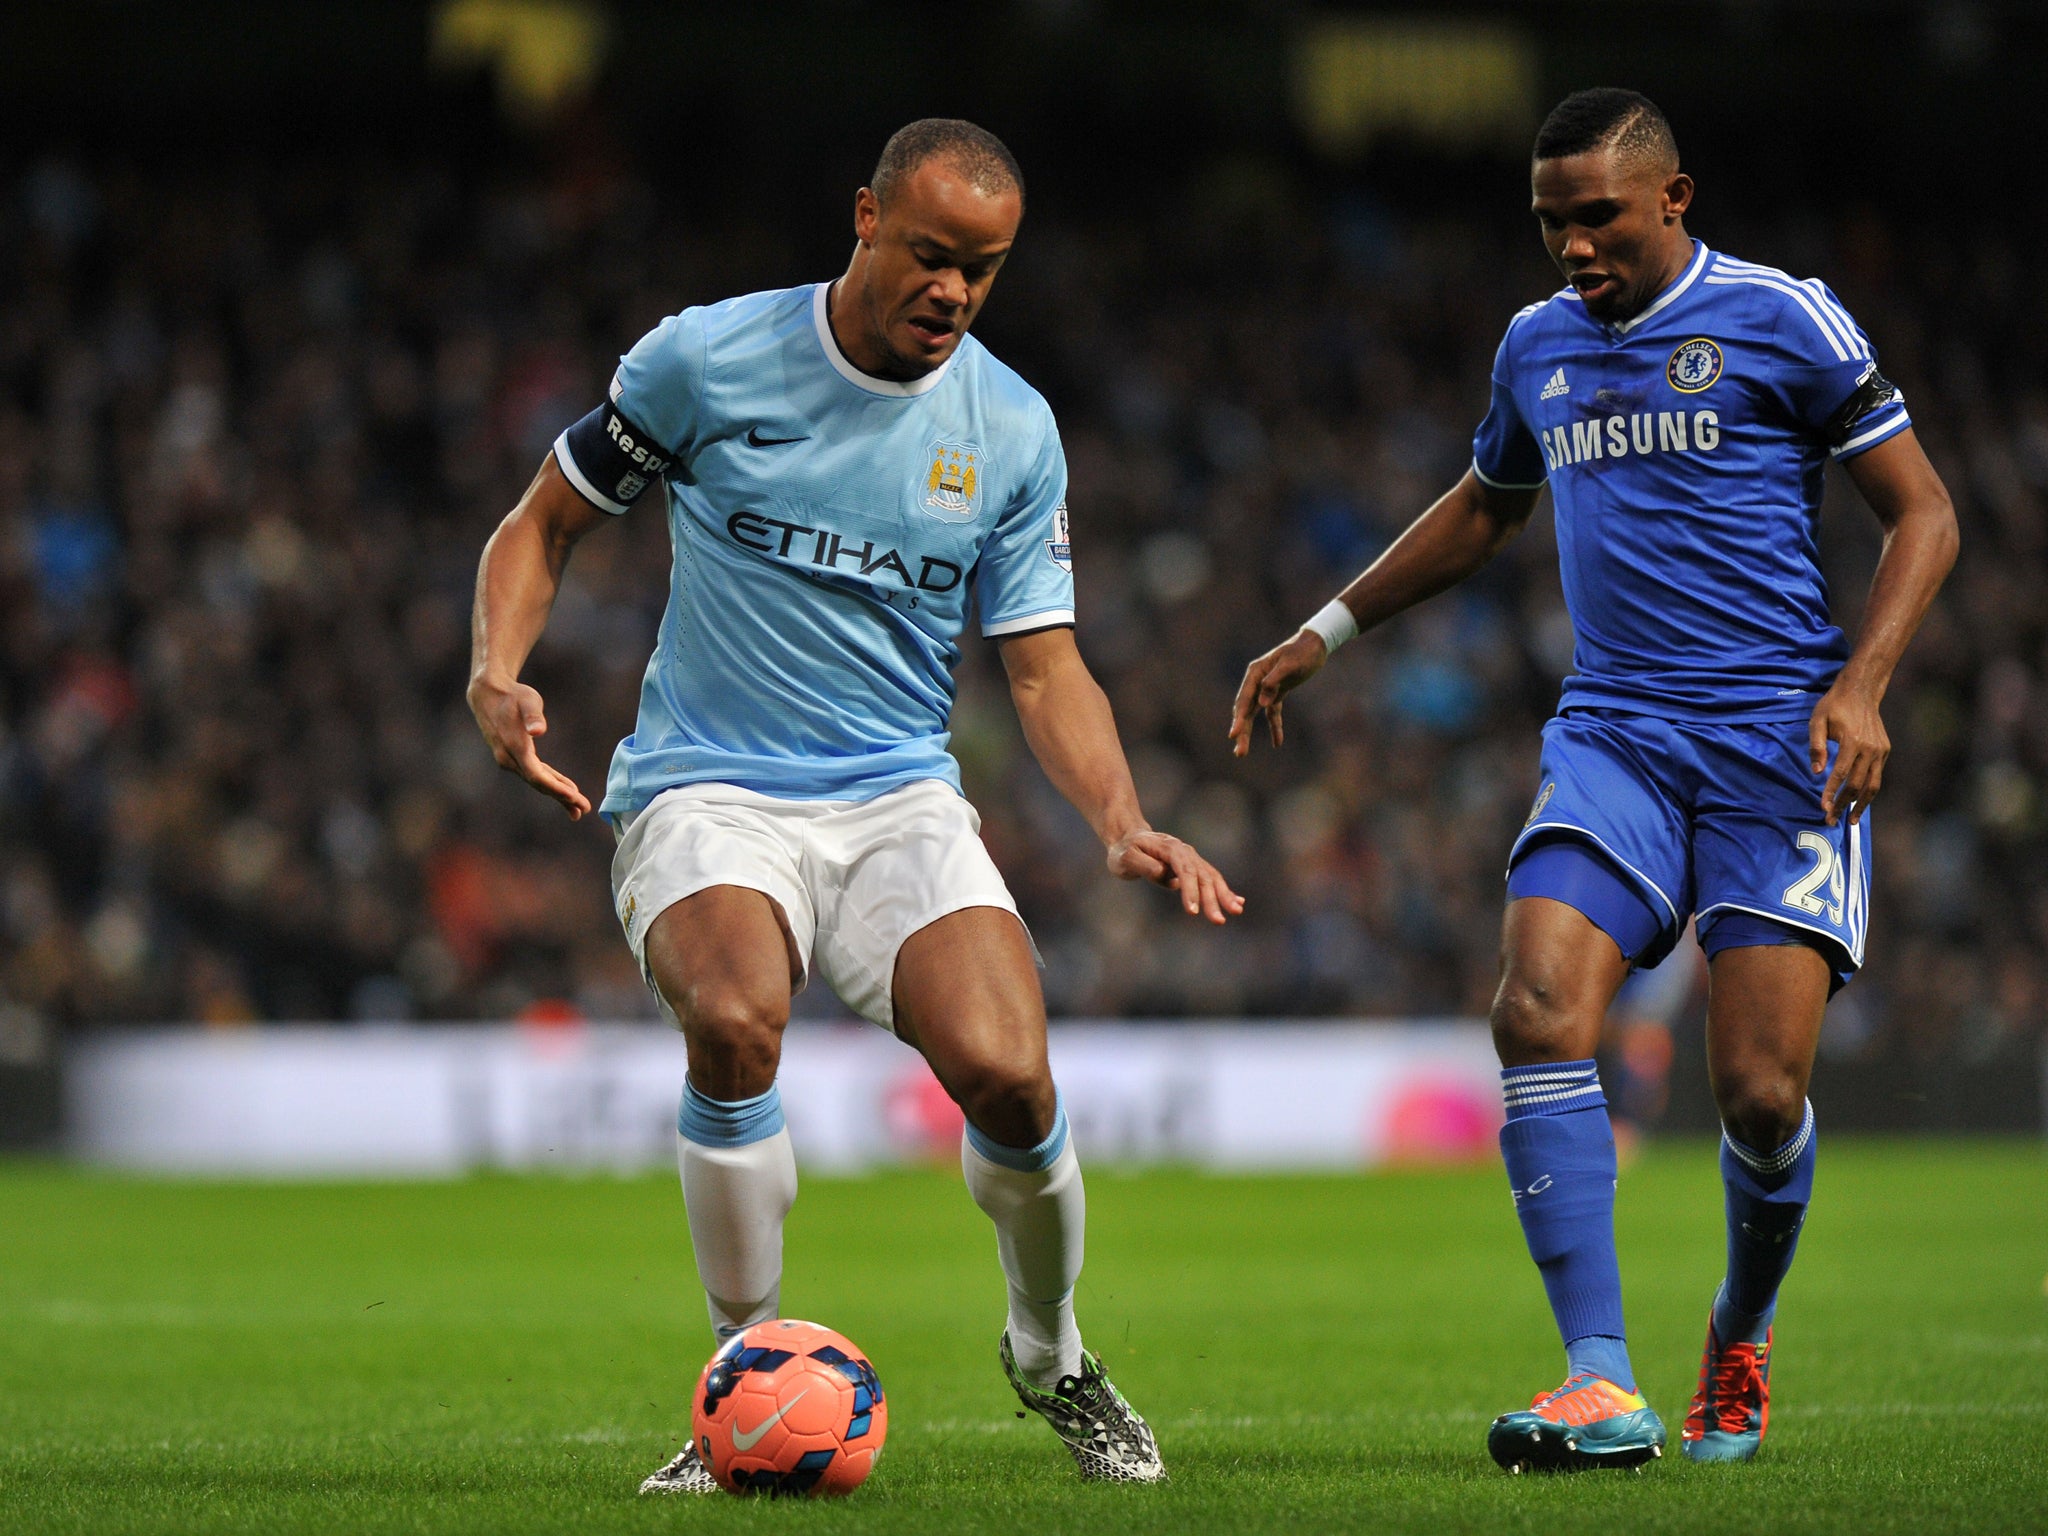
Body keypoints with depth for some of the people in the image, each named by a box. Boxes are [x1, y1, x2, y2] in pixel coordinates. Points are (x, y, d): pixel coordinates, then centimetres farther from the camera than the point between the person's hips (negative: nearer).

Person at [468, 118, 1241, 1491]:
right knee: (737, 1018, -34)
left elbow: (1046, 667, 7)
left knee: (1007, 1074, -22)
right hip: (705, 797, -2)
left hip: (900, 799, 2)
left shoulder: (1012, 430, 4)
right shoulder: (706, 361, -4)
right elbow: (544, 526, 7)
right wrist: (500, 673, -12)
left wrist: (1122, 825, -11)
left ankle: (1051, 1354, 11)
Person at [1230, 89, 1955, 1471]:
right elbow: (1482, 512, 33)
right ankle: (1602, 1386, -24)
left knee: (1760, 1091, -10)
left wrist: (1859, 685, -13)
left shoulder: (1781, 320, -2)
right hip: (1614, 735, 4)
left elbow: (1922, 513, 0)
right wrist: (1326, 635, 31)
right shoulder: (1538, 346, 15)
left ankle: (1741, 1343, 22)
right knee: (1540, 1010, -21)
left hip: (1779, 740, -4)